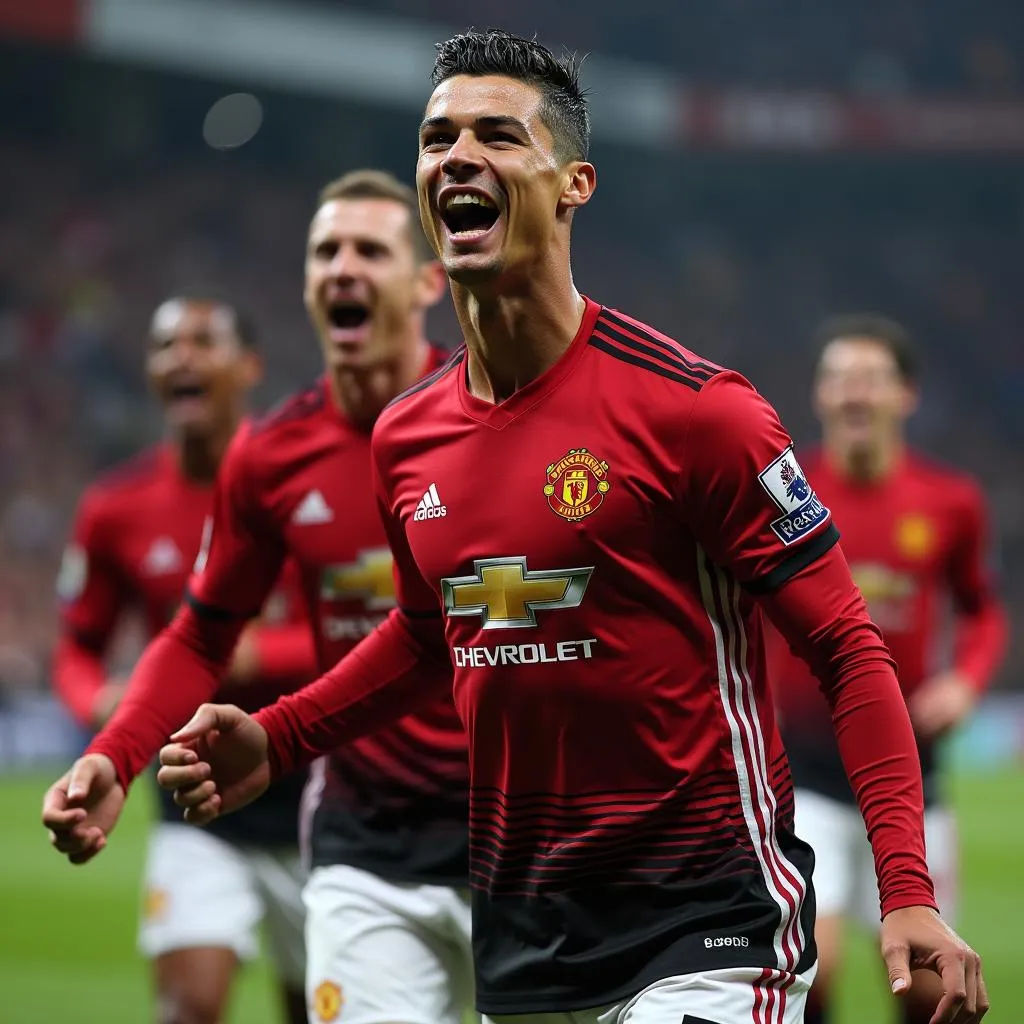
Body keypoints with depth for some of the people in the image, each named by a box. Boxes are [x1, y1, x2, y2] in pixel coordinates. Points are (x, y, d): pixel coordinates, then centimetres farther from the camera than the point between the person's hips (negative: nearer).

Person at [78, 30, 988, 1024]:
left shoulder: (693, 409, -12)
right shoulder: (404, 438, 6)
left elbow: (846, 647, -11)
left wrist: (907, 893, -20)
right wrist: (274, 740, 11)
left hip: (706, 920, -6)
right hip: (518, 936, 6)